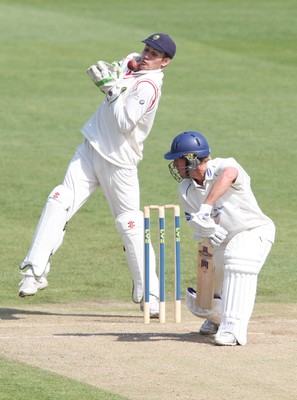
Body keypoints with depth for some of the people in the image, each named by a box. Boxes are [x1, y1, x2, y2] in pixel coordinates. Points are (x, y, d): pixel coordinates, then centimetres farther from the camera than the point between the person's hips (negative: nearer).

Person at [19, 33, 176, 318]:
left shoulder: (149, 86, -17)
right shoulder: (132, 62, 8)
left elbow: (124, 123, -24)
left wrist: (112, 88, -22)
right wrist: (106, 76, -3)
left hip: (118, 162, -7)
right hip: (91, 149, 7)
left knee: (130, 225, -3)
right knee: (59, 201, -11)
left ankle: (148, 292, 11)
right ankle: (35, 271, -17)